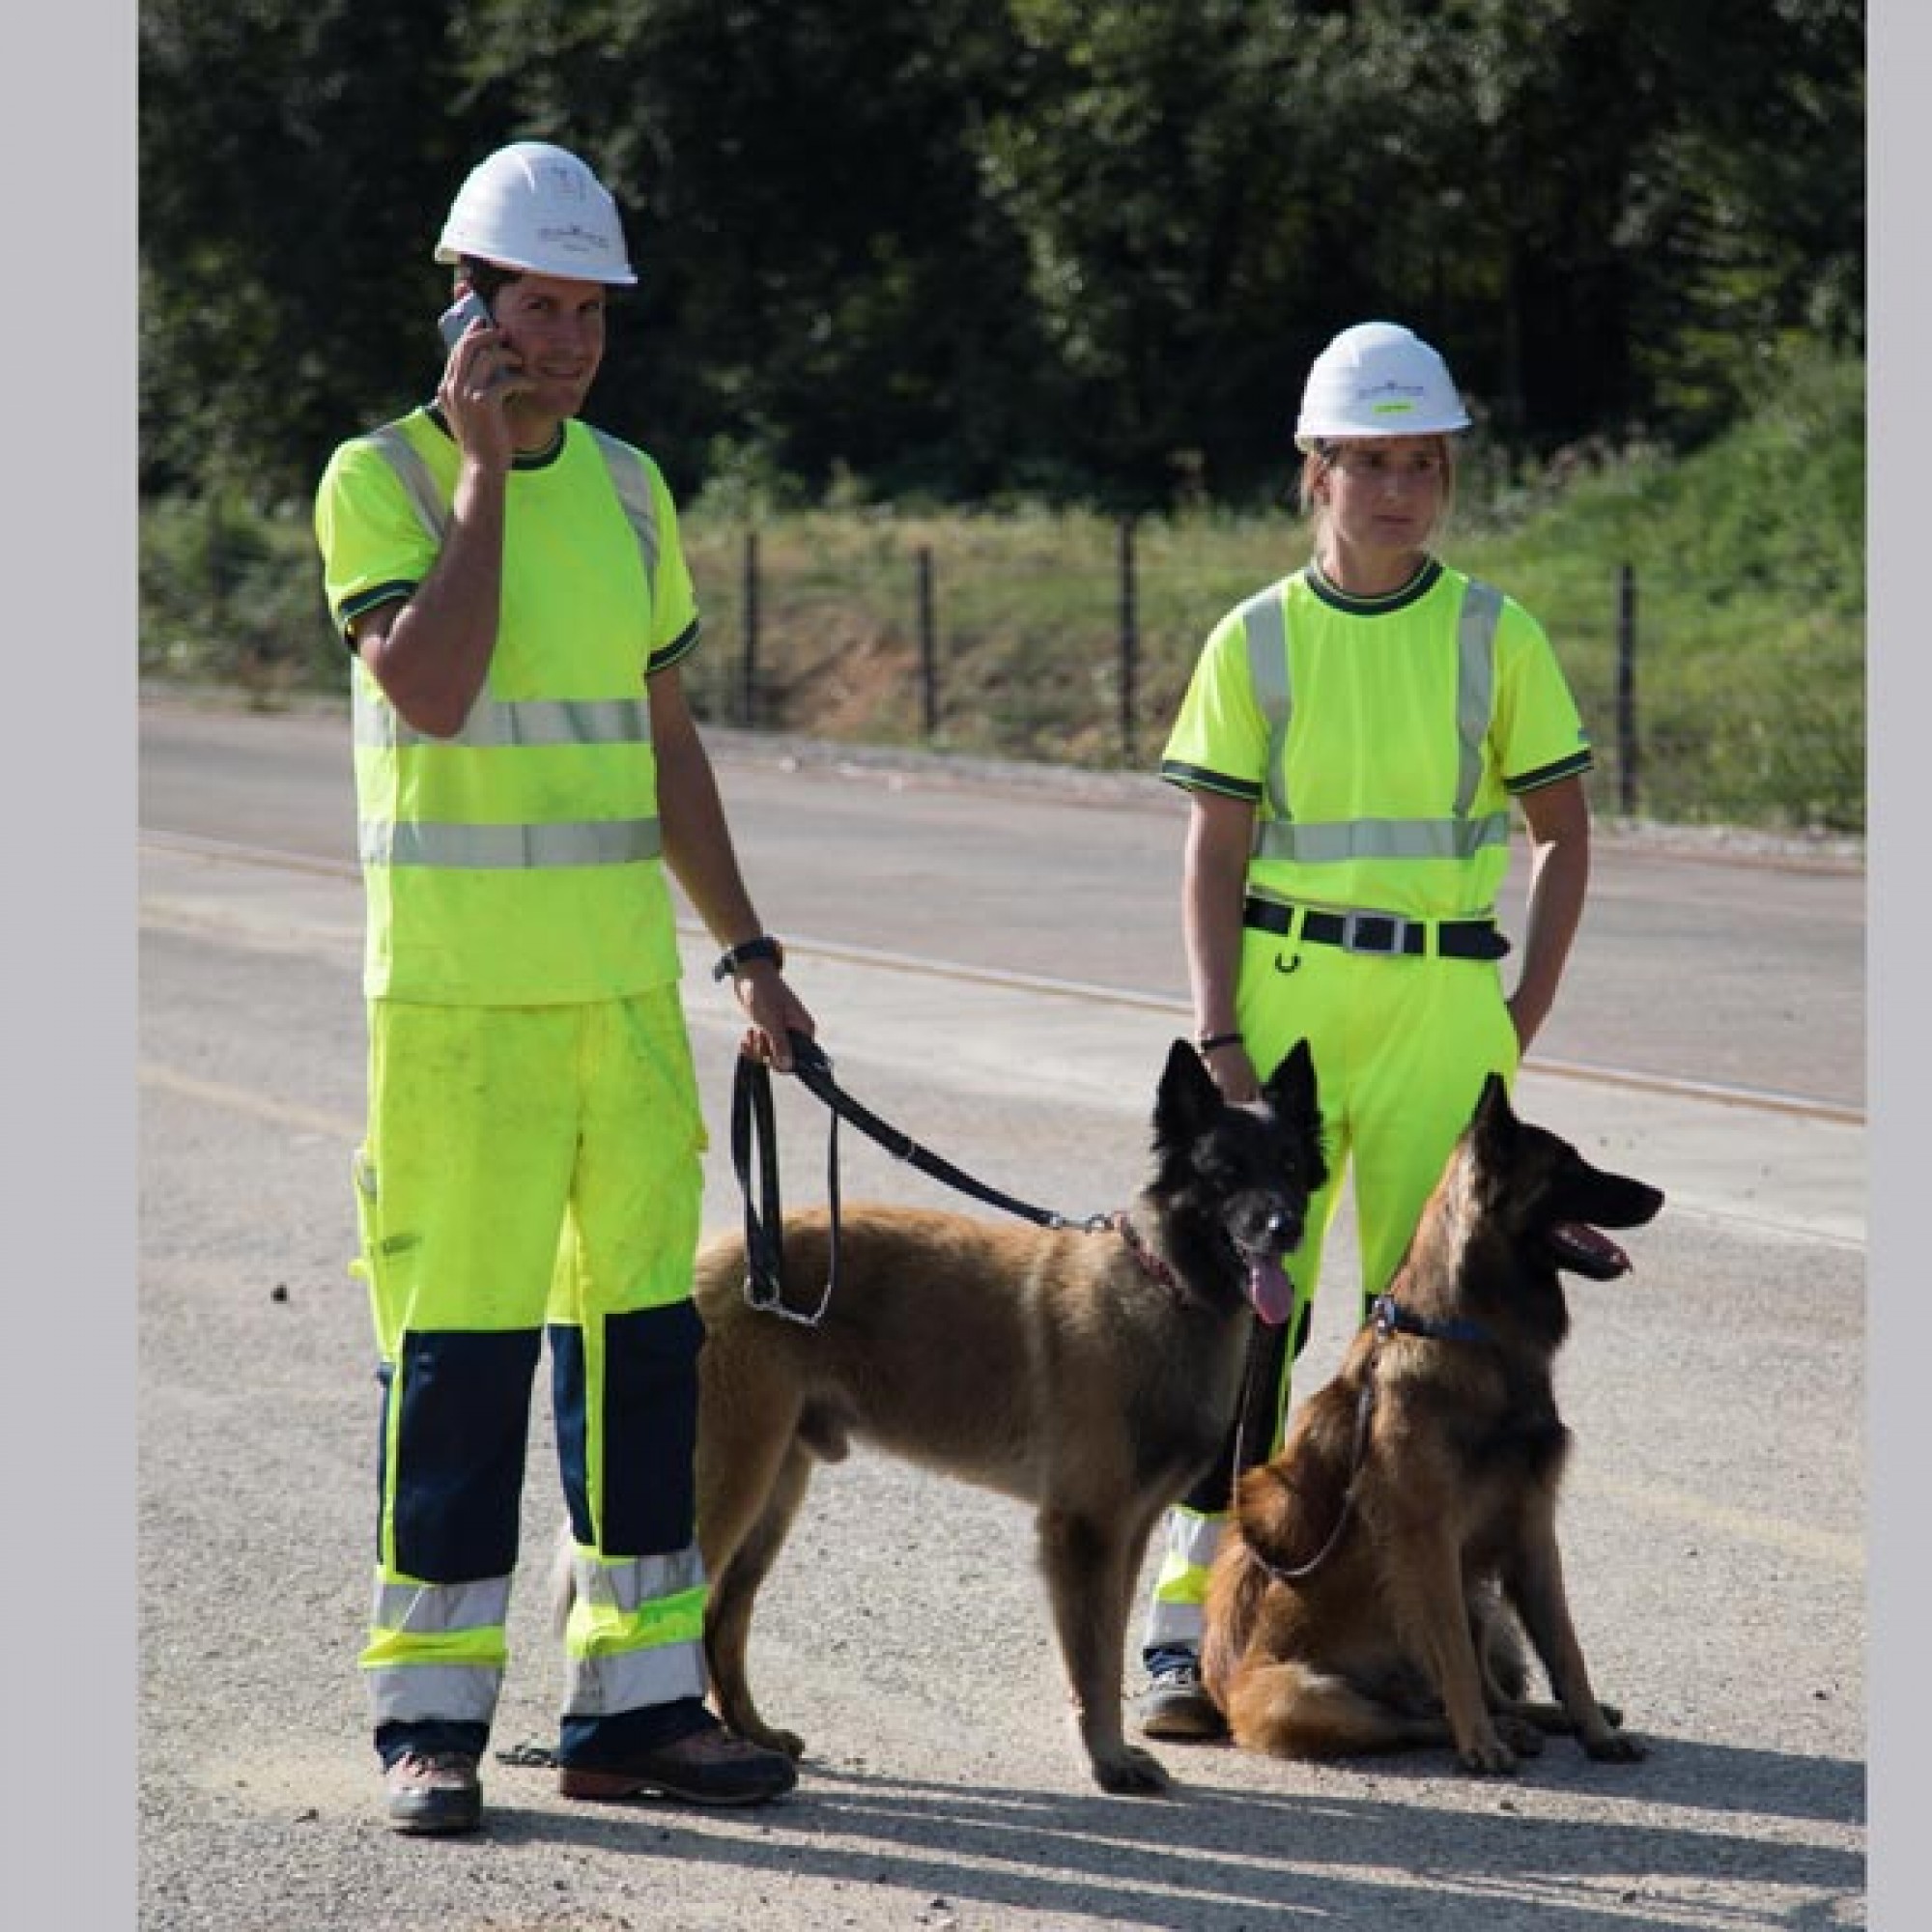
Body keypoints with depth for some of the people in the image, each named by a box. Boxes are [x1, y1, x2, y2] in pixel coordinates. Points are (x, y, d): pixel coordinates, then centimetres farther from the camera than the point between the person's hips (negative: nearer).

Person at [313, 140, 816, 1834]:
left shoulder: (626, 486, 13)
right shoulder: (381, 478, -5)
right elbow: (429, 690, -21)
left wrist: (748, 950, 16)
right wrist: (485, 470, -16)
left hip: (625, 981, 6)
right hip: (458, 990, -6)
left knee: (644, 1330, 7)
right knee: (459, 1342, -4)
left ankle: (637, 1700, 14)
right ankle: (431, 1716, 3)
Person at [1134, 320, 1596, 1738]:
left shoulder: (1493, 636, 3)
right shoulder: (1255, 641, 3)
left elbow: (1565, 834, 7)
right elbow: (1215, 854, 2)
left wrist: (1522, 1023, 0)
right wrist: (1220, 1038, -6)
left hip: (1441, 995, 0)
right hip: (1281, 984, 0)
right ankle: (1194, 1626, 0)